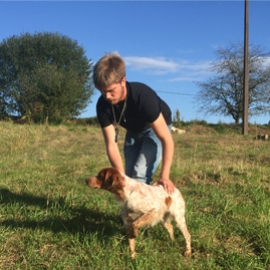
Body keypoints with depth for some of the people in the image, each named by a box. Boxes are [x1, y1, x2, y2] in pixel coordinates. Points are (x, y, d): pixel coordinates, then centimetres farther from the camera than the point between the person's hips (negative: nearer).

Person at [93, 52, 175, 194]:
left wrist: (164, 176, -40)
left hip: (155, 129, -5)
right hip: (133, 131, 5)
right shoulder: (103, 105, -26)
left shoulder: (143, 96, -39)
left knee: (140, 175, -20)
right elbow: (111, 145, -24)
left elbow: (167, 139, -35)